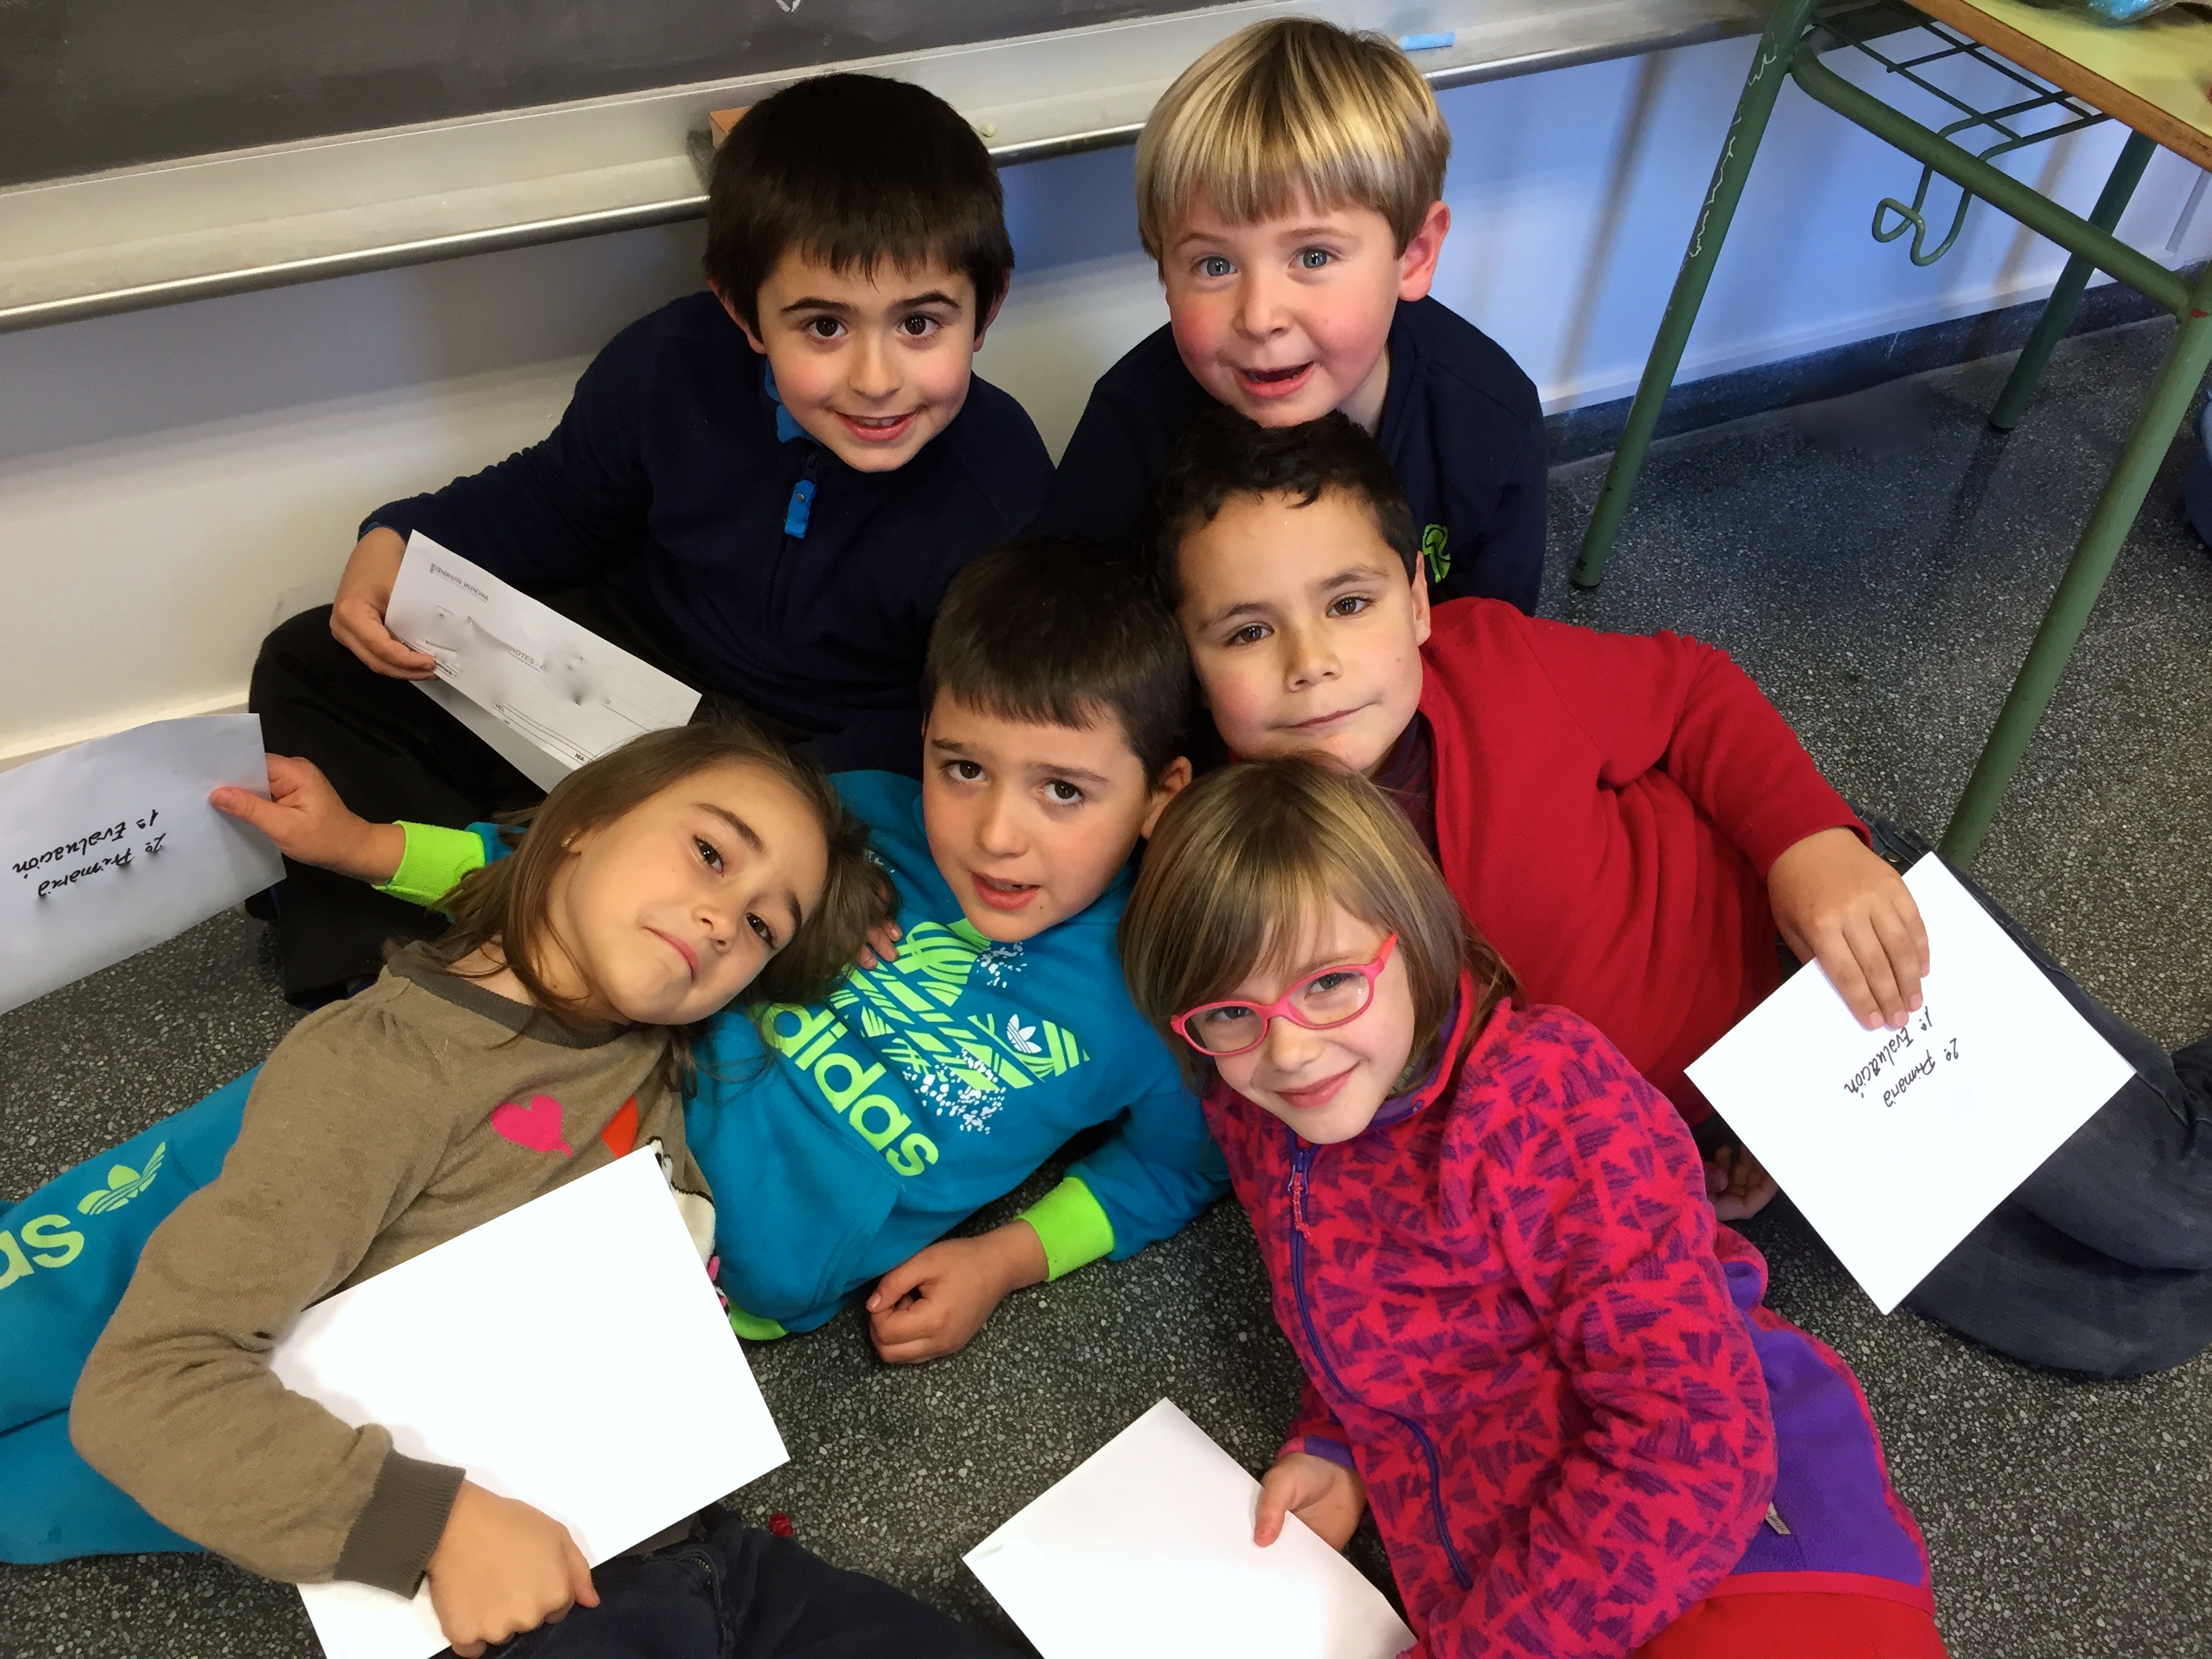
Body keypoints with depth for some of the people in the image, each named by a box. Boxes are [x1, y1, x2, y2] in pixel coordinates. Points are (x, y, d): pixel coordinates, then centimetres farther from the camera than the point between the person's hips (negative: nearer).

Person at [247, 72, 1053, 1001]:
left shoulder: (1004, 505, -28)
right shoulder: (674, 364, -17)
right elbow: (561, 499, 6)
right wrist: (400, 540, -10)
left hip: (813, 755, -4)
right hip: (634, 653, 5)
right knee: (308, 671, 1)